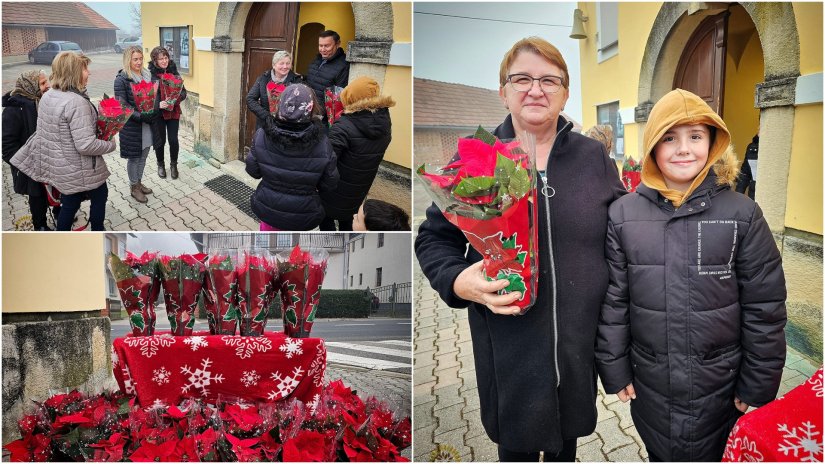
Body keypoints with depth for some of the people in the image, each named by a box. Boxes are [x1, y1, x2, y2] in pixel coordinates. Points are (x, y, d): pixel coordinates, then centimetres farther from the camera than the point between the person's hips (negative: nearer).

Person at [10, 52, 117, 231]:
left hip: (58, 166, 8)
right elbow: (86, 145, -29)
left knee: (69, 204, 20)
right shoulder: (76, 102, -27)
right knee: (100, 195, 16)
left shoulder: (47, 96, 1)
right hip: (79, 170, -8)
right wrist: (111, 144, -14)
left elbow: (42, 132, 11)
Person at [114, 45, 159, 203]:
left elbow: (155, 95, 13)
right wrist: (140, 116, -23)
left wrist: (155, 111, -6)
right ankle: (134, 188, 22)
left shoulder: (147, 75, 5)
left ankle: (139, 182, 35)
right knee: (134, 157, 7)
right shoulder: (121, 79, -13)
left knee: (143, 155, 17)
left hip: (147, 123, 6)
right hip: (131, 125, -6)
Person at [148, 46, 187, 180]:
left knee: (173, 140, 3)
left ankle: (173, 165, 26)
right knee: (159, 141, 9)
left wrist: (176, 99, -18)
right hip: (157, 113, -2)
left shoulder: (174, 72, -1)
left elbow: (183, 92, 1)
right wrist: (158, 104, -26)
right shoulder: (151, 74, -12)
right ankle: (161, 165, 33)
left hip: (173, 112, 2)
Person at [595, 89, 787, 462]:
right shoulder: (623, 215, -6)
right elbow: (612, 301, -3)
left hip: (721, 388, -1)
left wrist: (758, 387, -3)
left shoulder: (742, 214, -8)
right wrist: (614, 371, -1)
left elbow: (764, 308, -5)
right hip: (649, 385, 1)